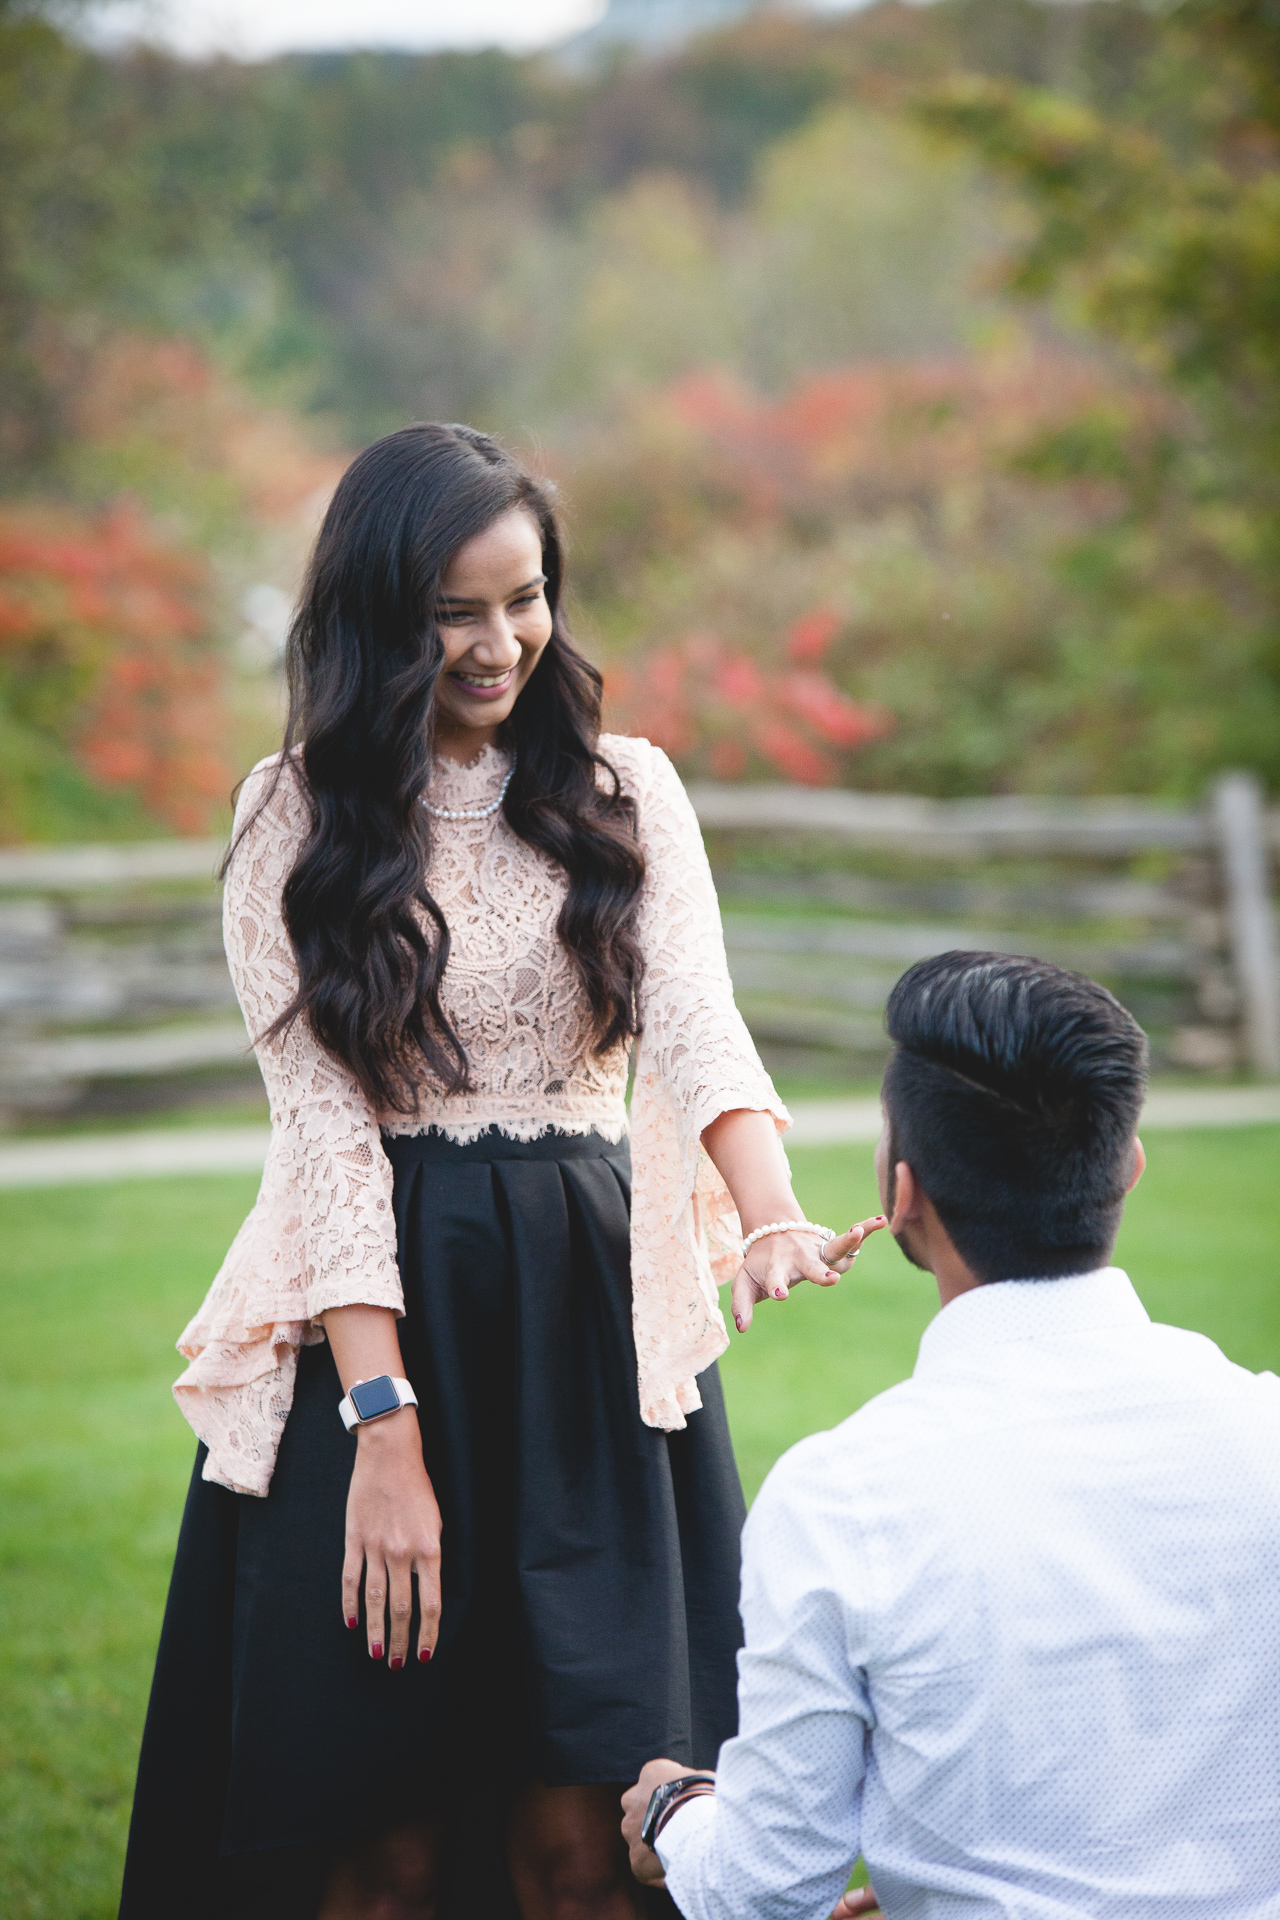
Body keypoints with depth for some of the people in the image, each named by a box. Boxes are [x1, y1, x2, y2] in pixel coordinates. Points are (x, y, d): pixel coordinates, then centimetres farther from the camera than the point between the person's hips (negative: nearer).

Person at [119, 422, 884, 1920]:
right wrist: (387, 1425, -16)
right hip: (378, 1315, -1)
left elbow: (696, 1026, -9)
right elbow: (323, 1122, -6)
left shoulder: (628, 795, 7)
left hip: (590, 1319, 1)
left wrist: (772, 1221, -31)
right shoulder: (297, 823, 1)